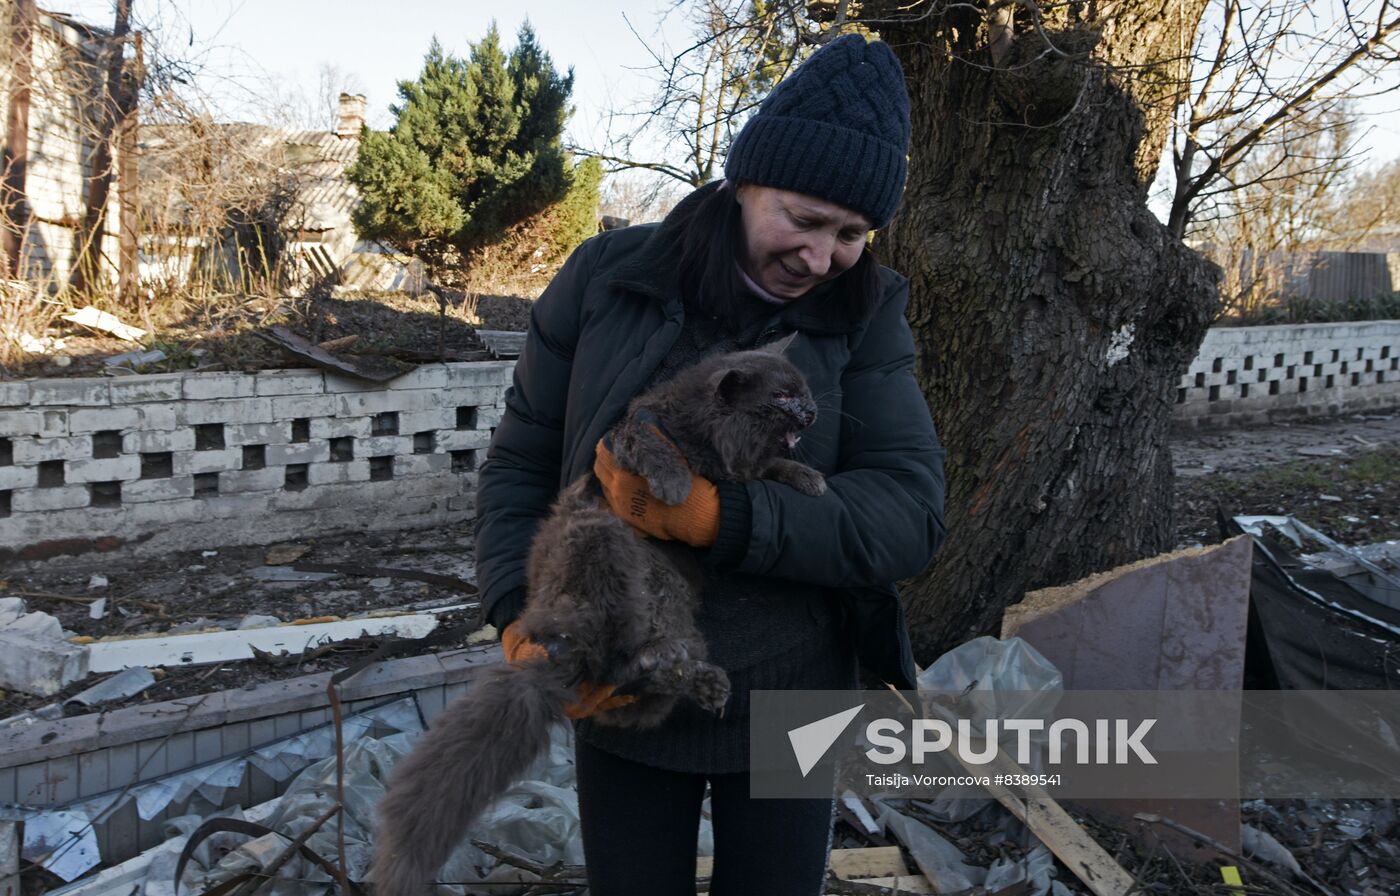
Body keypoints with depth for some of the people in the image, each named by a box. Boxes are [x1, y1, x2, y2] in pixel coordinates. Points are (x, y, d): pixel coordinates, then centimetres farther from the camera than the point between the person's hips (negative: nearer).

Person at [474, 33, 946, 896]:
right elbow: (519, 462, -4)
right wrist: (521, 618, -19)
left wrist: (714, 518, -32)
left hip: (787, 702, 0)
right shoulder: (606, 279, -9)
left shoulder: (864, 314, -10)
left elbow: (911, 512, -18)